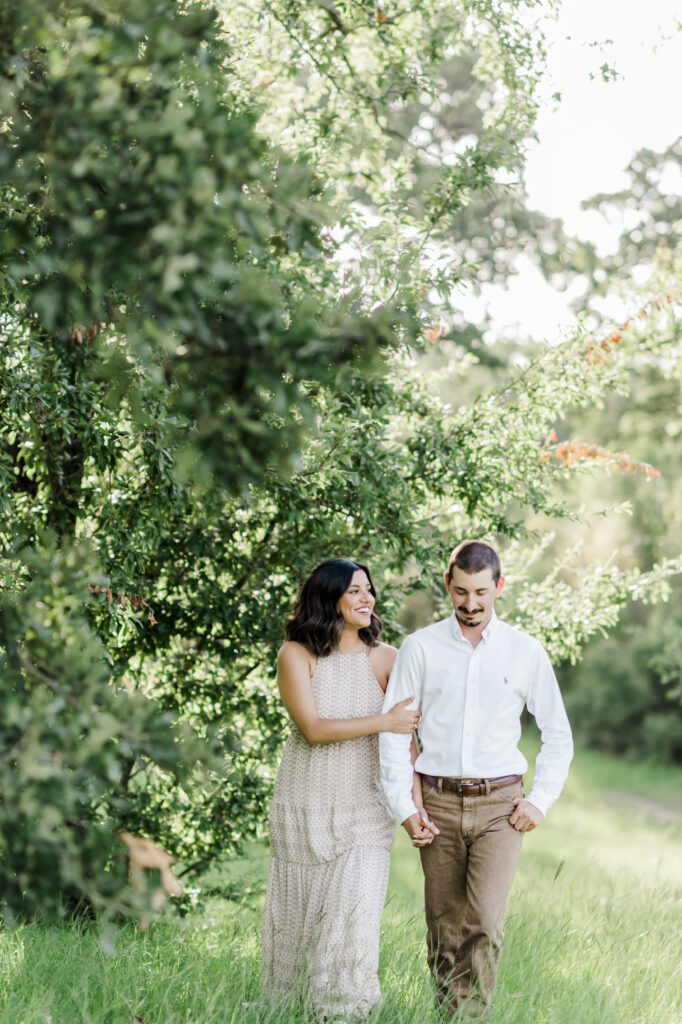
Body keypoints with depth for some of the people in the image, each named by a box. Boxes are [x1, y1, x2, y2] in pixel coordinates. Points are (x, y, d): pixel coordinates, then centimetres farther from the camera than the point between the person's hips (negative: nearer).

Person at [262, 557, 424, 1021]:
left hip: (364, 808, 0)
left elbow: (410, 729, -4)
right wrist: (383, 722, -18)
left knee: (356, 911, -12)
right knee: (299, 914, 10)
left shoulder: (385, 659, -1)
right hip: (307, 806, 0)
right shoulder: (297, 655, -6)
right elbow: (313, 729, -14)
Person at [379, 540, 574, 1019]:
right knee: (444, 927, 6)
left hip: (499, 806, -1)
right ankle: (448, 1012, 18)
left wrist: (540, 801, 0)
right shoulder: (420, 648, 2)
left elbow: (559, 735, 10)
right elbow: (394, 732, 3)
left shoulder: (526, 652, 3)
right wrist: (405, 807, -4)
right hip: (439, 804, 1)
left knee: (484, 923, -14)